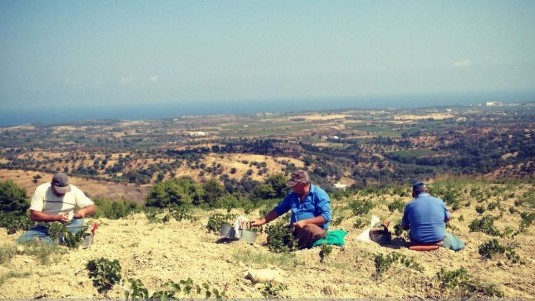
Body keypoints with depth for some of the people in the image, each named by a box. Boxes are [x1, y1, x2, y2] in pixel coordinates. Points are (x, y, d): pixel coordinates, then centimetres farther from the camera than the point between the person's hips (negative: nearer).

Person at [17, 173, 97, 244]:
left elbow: (92, 207, -4)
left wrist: (84, 211, -28)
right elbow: (33, 215, -15)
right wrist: (56, 218, -26)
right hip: (44, 228, -1)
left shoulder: (74, 191, -6)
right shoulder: (41, 190, -9)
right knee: (22, 240, -23)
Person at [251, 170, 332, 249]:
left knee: (309, 229, -41)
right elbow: (278, 210, 18)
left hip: (317, 228, -6)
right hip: (295, 229, 6)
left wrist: (305, 222, -22)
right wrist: (261, 221, 9)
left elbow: (326, 216, -16)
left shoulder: (319, 194, -7)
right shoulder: (292, 195, 12)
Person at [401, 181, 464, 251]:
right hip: (438, 242, 2)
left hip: (418, 242, -2)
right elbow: (448, 218, 14)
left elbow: (404, 227, 4)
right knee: (458, 243, 31)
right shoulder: (439, 202, -3)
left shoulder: (410, 205, -5)